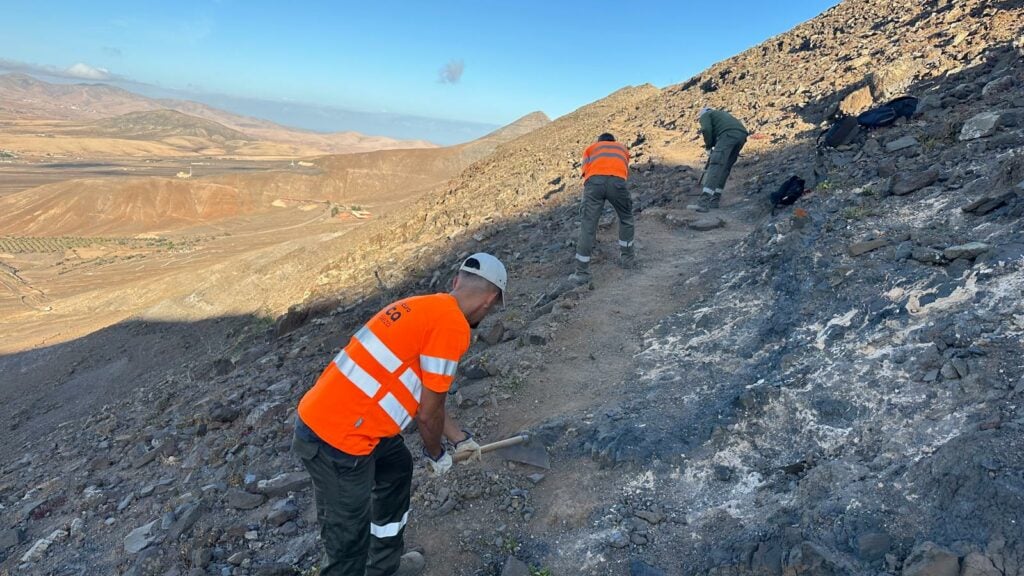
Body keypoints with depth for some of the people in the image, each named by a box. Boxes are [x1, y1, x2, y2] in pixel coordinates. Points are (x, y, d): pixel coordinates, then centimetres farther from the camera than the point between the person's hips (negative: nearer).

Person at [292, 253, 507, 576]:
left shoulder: (428, 308, 11)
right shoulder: (452, 325, -18)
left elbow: (422, 396, 21)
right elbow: (428, 412, -11)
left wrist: (459, 438, 31)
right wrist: (436, 454, 10)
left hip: (326, 417, 10)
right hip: (336, 439, -10)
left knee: (397, 468, 27)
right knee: (349, 541, 5)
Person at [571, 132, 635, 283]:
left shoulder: (590, 148, 35)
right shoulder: (622, 148, 40)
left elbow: (585, 170, 21)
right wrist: (615, 196, 45)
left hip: (594, 181, 0)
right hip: (617, 180, 1)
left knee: (588, 226, 2)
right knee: (626, 218, 25)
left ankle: (581, 272, 2)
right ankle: (627, 257, 33)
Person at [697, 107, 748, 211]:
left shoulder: (705, 115, 20)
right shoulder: (721, 113, 41)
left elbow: (706, 129, -2)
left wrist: (708, 146, 10)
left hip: (728, 135, -7)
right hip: (742, 135, 7)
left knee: (715, 166, -14)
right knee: (725, 168, 15)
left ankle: (704, 202, -25)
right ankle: (715, 200, 13)